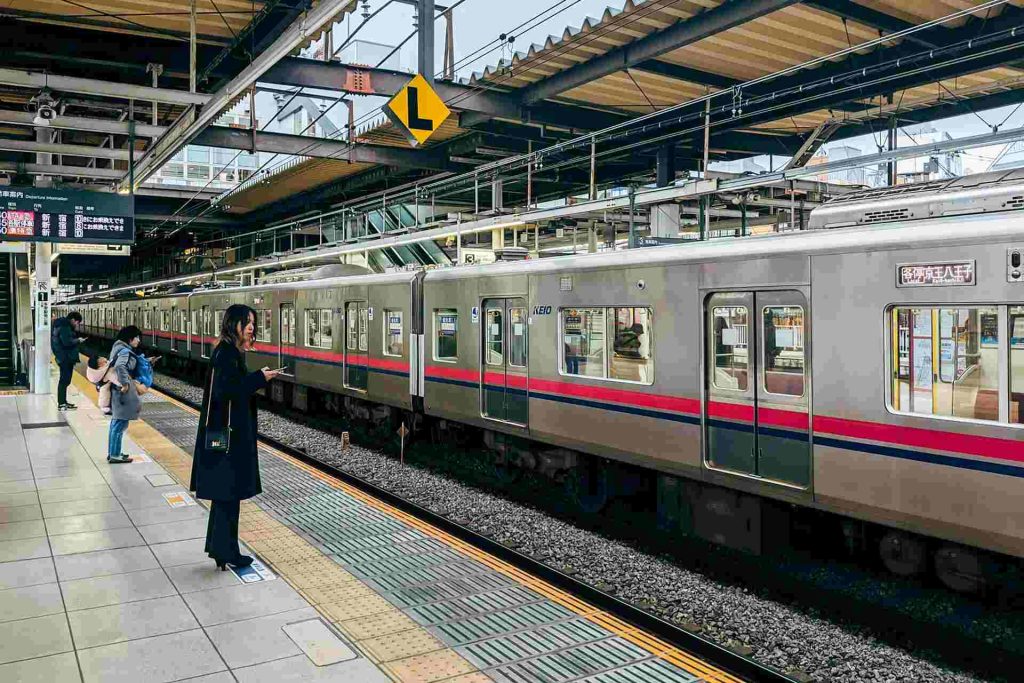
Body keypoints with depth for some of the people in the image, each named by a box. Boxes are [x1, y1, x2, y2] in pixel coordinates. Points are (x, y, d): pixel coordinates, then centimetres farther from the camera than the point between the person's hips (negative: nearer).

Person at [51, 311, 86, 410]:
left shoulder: (63, 325, 15)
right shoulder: (65, 327, -17)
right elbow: (67, 342, -25)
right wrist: (78, 340, -13)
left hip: (63, 357, 11)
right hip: (66, 358, -11)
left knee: (65, 380, 17)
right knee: (65, 380, -6)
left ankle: (62, 402, 26)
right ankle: (61, 404, -3)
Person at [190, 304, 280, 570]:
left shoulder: (231, 351, 13)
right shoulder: (226, 353, -17)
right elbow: (225, 390, -25)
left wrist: (256, 380, 7)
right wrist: (258, 378, -21)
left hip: (231, 430, 11)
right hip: (226, 432, -11)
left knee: (224, 492, 17)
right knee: (228, 493, -1)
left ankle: (218, 547, 27)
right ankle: (226, 552, 9)